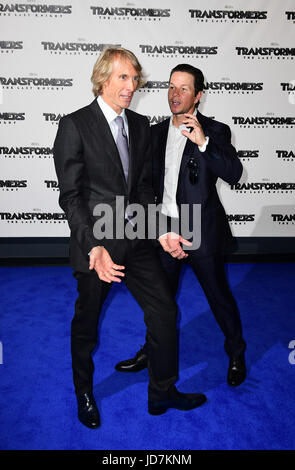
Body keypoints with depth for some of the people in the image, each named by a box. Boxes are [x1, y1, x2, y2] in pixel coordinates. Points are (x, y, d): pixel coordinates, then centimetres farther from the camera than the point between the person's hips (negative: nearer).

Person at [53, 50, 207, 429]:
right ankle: (84, 395, 42)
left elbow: (143, 187, 10)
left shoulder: (139, 125, 8)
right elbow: (71, 196, -14)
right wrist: (94, 246, -25)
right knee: (86, 321, 14)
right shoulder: (74, 126, -10)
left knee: (164, 311, 8)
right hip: (95, 243, -5)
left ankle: (162, 393, 31)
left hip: (135, 238, 6)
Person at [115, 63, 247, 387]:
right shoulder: (156, 133, 8)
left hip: (203, 233, -4)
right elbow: (150, 182, 13)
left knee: (219, 296, 10)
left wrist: (203, 142, -32)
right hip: (164, 231, 4)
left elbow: (234, 174, -20)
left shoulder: (214, 131, -7)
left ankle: (236, 354, 35)